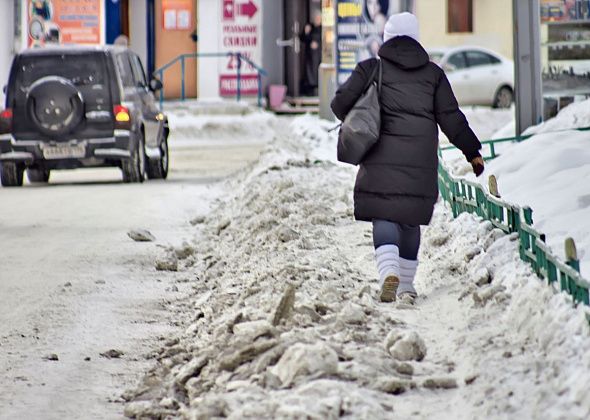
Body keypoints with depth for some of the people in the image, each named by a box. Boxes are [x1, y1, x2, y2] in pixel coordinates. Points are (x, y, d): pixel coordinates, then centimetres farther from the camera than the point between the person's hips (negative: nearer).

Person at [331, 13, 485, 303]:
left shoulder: (371, 68, 3)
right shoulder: (432, 73, 10)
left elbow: (341, 102, -1)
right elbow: (451, 118, 7)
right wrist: (472, 152, 14)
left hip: (382, 157, -2)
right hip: (421, 159, 2)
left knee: (384, 216, -3)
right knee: (410, 219, 13)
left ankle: (389, 272, -27)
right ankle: (406, 286, 16)